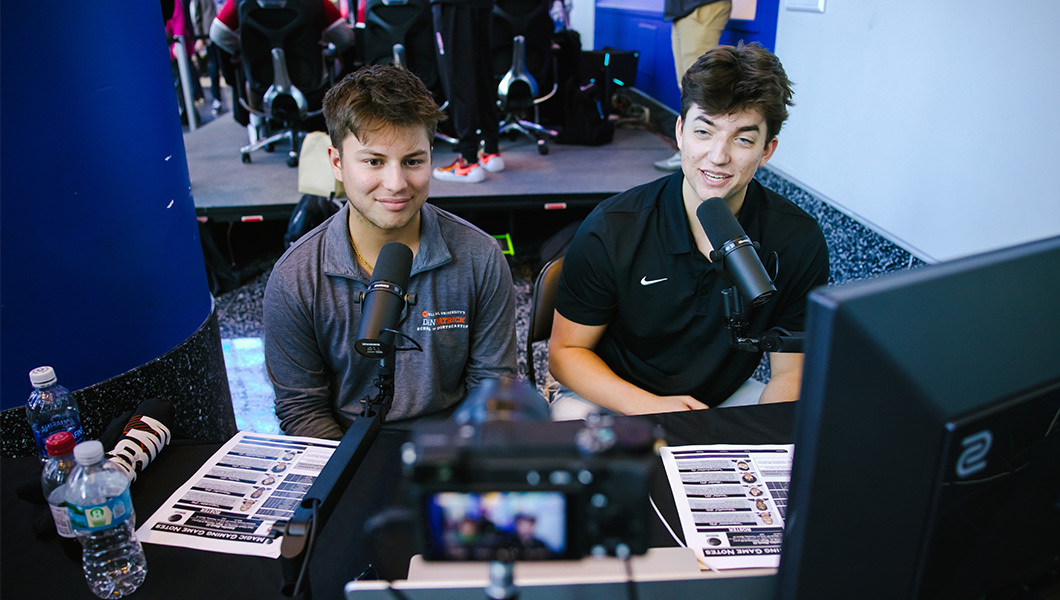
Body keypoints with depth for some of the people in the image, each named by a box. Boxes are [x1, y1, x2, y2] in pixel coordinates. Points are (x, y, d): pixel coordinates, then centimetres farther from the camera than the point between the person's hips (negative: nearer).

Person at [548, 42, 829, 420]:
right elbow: (566, 351, -11)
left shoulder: (799, 241, -14)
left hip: (727, 399, 3)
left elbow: (789, 374, -4)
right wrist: (648, 406, -27)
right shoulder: (610, 231, -21)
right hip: (616, 398, -2)